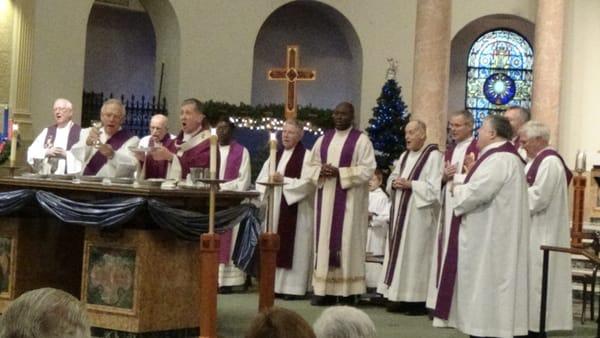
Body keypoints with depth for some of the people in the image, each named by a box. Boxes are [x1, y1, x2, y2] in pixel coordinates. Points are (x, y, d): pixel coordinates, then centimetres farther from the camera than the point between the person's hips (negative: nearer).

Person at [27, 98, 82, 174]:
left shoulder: (80, 132, 3)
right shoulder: (47, 131, 16)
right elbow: (31, 153, 9)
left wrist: (66, 154, -16)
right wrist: (47, 152, -7)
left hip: (70, 176, -3)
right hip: (47, 175, 3)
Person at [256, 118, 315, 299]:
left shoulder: (306, 156, -4)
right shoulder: (275, 155, 16)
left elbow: (308, 182, -15)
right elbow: (262, 179, 13)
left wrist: (284, 180, -16)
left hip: (295, 209, -6)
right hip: (275, 208, 6)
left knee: (292, 247, -6)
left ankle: (292, 287, -3)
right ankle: (275, 285, 10)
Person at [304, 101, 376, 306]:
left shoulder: (361, 140, -2)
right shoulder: (323, 139, 14)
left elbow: (367, 170, -10)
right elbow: (310, 166, 15)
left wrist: (339, 172, -18)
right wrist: (321, 171, -8)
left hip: (349, 199, -5)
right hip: (325, 197, 5)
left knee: (346, 241, -6)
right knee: (325, 240, 3)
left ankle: (347, 292, -4)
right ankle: (325, 290, 5)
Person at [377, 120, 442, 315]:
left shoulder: (433, 156, -8)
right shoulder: (404, 156, 17)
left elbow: (434, 187, -16)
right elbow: (391, 180, 19)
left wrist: (410, 184, -17)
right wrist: (395, 183, -3)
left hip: (419, 214, -8)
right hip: (401, 212, 8)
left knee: (416, 253, -7)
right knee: (399, 252, 7)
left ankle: (419, 300, -3)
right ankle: (401, 297, 11)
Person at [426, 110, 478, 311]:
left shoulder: (477, 149, -7)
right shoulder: (450, 149, 19)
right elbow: (438, 179, 23)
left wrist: (452, 176, -10)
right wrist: (444, 176, 1)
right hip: (447, 205, 8)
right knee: (443, 251, 6)